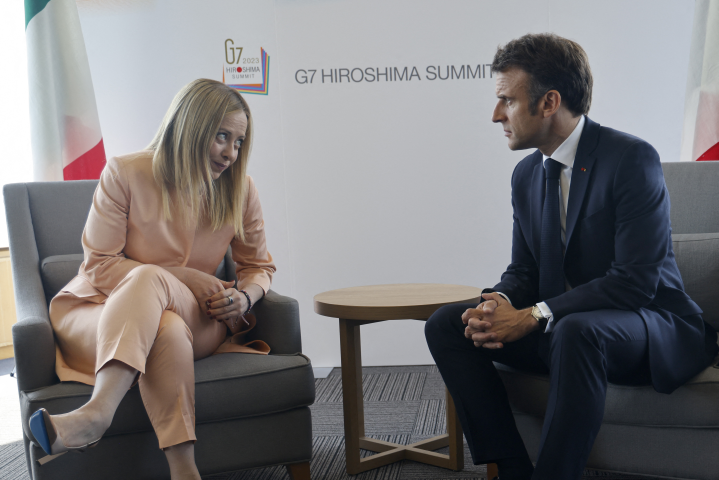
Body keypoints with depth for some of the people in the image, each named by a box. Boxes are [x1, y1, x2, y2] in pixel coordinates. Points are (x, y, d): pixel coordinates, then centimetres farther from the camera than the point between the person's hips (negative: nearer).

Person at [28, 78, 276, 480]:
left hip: (195, 319, 1)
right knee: (168, 332, -39)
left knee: (148, 278, -36)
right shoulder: (126, 173, -6)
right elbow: (99, 265, -6)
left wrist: (244, 297, -11)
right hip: (100, 312, -1)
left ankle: (97, 412, -55)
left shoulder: (240, 189, 3)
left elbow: (259, 265, 14)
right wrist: (183, 276, -17)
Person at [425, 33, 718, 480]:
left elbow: (635, 280, -22)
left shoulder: (632, 158, -16)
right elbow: (524, 269, 12)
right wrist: (500, 302, -13)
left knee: (576, 330, -40)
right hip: (559, 328, 7)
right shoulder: (527, 174, 8)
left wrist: (535, 316, -23)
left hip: (650, 329, -7)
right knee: (447, 323, -9)